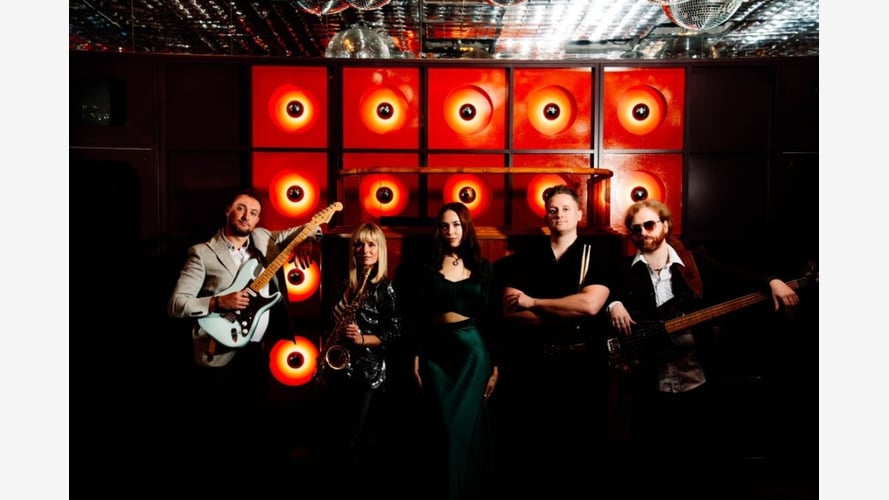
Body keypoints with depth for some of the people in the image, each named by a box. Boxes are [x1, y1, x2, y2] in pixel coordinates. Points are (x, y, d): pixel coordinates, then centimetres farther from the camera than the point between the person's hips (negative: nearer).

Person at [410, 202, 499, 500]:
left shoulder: (482, 267, 4)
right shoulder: (429, 268, 5)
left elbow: (491, 316, 2)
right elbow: (420, 316, 5)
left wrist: (495, 364, -1)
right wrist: (416, 358, -1)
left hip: (473, 350, -1)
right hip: (437, 351, 1)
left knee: (467, 425, 1)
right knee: (443, 427, 4)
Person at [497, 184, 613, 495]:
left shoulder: (597, 258, 3)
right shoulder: (524, 259, 7)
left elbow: (589, 305, -15)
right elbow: (510, 312, -5)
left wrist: (533, 302, -10)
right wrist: (569, 314, -13)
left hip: (580, 363, -1)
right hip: (531, 364, 1)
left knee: (579, 445, 9)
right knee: (528, 446, 8)